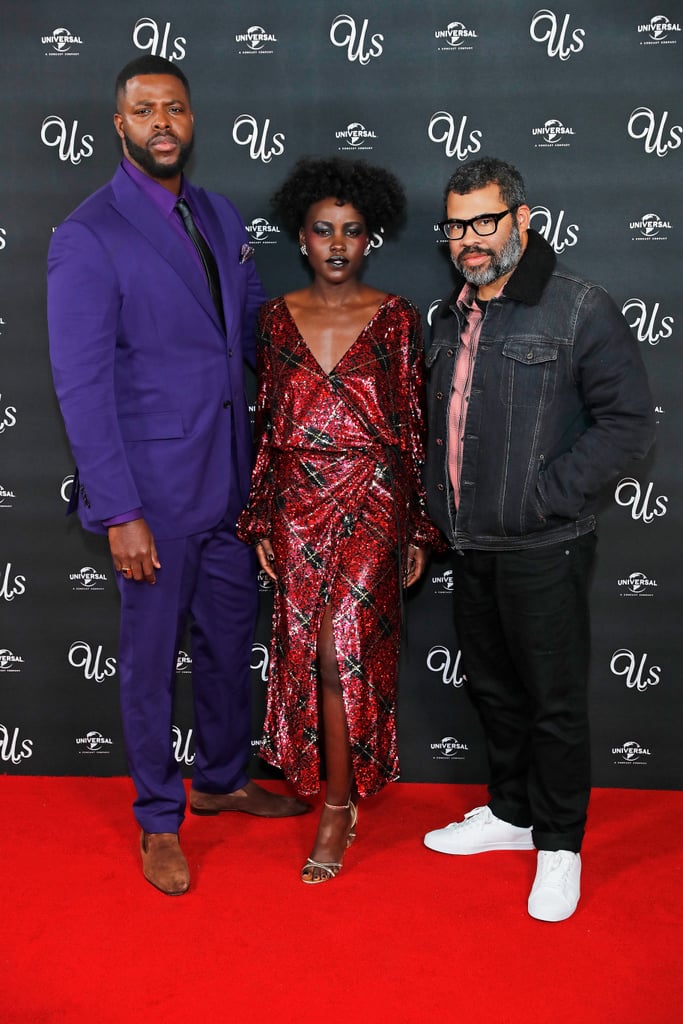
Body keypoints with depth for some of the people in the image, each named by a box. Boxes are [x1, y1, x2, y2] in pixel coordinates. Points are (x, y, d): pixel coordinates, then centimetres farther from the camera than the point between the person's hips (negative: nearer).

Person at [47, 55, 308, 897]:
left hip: (228, 482, 7)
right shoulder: (87, 239, -13)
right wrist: (119, 514, -19)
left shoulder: (221, 218, 9)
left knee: (229, 642, 19)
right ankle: (159, 820, 29)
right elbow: (81, 387, -16)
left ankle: (221, 781, 41)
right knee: (150, 659, 9)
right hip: (155, 493, -6)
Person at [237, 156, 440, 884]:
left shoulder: (396, 318, -2)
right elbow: (266, 424, 9)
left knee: (342, 643, -14)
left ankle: (337, 802, 5)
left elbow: (413, 427, 0)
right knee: (305, 648, 8)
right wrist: (260, 521, 7)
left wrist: (419, 529, -1)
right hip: (298, 504, 3)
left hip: (371, 501, -3)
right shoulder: (278, 317, 6)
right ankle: (342, 788, 28)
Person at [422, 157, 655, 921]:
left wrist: (544, 496, -18)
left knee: (553, 701, 4)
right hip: (470, 547, 7)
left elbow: (628, 421, -14)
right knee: (492, 688, 18)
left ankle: (559, 844, 23)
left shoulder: (578, 308, -10)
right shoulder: (451, 316, 12)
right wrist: (437, 504, 10)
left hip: (542, 550, -7)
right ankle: (511, 813, 37)